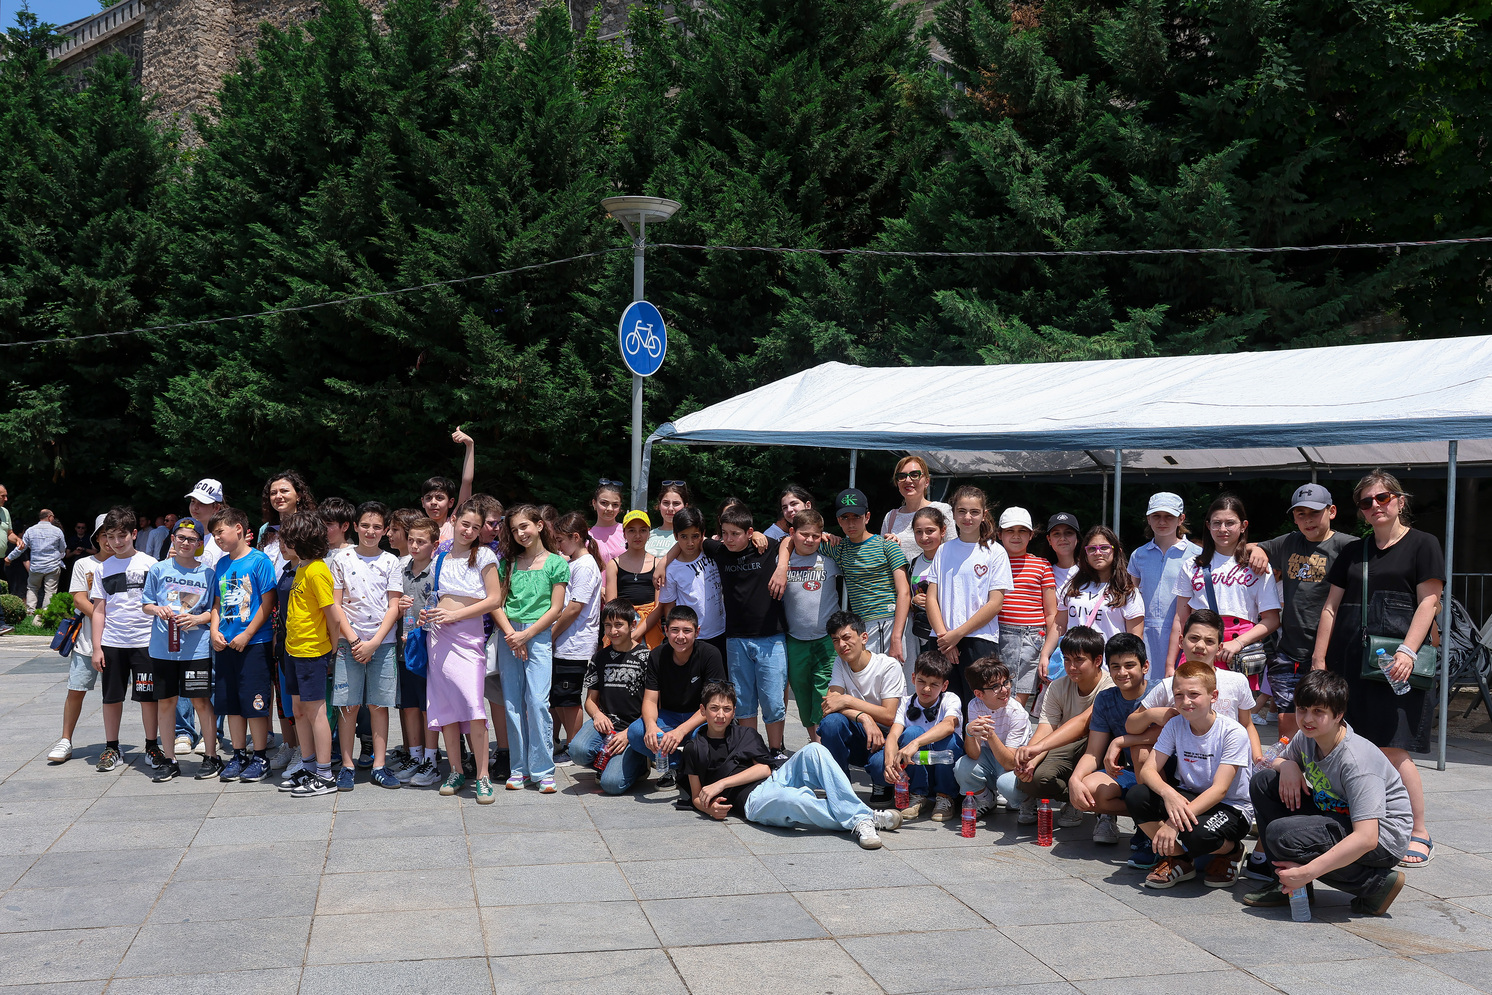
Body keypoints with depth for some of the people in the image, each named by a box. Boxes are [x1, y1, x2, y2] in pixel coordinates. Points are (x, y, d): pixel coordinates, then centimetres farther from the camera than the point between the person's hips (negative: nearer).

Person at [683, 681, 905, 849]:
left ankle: (861, 816, -35)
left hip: (775, 780, 5)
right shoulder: (695, 748, 17)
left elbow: (764, 769, 9)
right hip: (754, 799, -5)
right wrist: (710, 808, -9)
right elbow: (697, 797, 16)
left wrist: (720, 783, -3)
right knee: (789, 798, -41)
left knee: (813, 750, -25)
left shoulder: (745, 734, 25)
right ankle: (858, 820, -33)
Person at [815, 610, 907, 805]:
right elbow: (830, 705, -12)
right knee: (831, 721, -28)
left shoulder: (888, 666, -11)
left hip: (886, 737, -3)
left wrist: (847, 701, -23)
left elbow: (888, 716, -19)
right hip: (858, 737, 3)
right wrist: (863, 717, -29)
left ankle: (882, 786, 4)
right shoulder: (840, 664, 3)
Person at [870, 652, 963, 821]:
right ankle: (918, 796, -13)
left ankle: (944, 797, -12)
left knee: (948, 739, -33)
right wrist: (890, 762, -41)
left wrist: (916, 743, -50)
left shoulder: (950, 700, -8)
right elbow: (894, 734, -17)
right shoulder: (906, 702, 0)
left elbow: (949, 725, -33)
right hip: (915, 768, 2)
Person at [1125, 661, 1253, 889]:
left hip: (1231, 808, -5)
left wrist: (1174, 822, -35)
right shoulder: (1175, 726, -5)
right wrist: (1168, 793, -37)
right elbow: (1148, 770, -11)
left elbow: (1219, 790, -25)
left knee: (1197, 834, -37)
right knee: (1136, 797, -22)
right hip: (1189, 799, 5)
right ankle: (1179, 859, -1)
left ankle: (1231, 850, 1)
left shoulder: (1233, 733, -18)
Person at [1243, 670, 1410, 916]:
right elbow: (1280, 761, 20)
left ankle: (1378, 883, -12)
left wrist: (1308, 872, -37)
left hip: (1383, 838, -9)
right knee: (1262, 782, 1)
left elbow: (1366, 838, -35)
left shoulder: (1356, 761, -28)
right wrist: (1287, 765, -8)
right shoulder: (1307, 738, -4)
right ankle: (1288, 881, 3)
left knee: (1282, 834, -29)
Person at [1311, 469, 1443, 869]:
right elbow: (1331, 607, 16)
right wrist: (1319, 662, 9)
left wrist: (1407, 651, -17)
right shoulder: (1352, 551, 18)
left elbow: (1428, 602, -4)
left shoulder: (1422, 544, 5)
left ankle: (1419, 833, 2)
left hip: (1395, 663, -5)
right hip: (1350, 663, 5)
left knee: (1393, 750, -10)